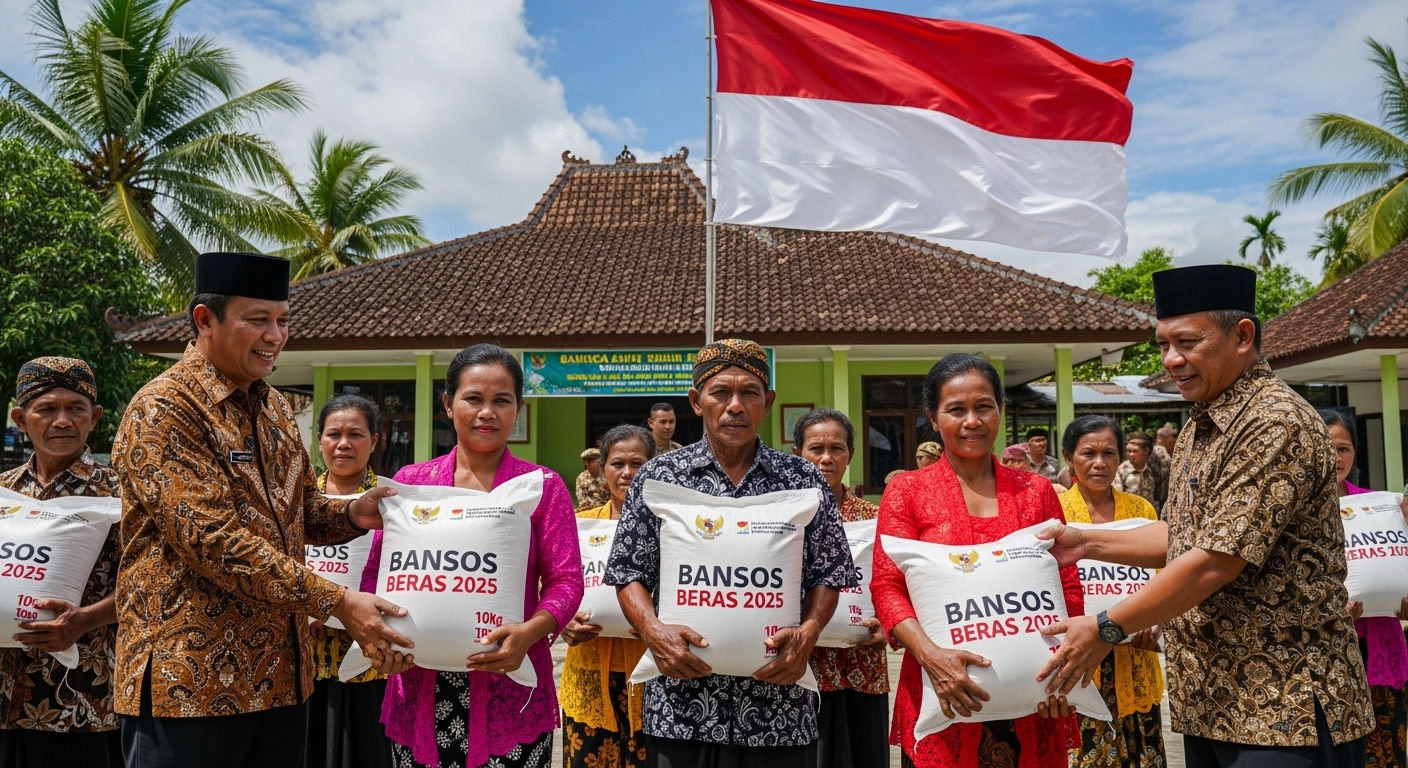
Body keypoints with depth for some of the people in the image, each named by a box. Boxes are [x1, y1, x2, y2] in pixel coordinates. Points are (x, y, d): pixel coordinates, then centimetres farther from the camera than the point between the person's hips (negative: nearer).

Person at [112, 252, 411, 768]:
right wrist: (337, 603, -23)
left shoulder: (273, 407, 12)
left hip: (280, 674, 7)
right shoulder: (163, 410, -13)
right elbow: (211, 538, -22)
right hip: (190, 679, -7)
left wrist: (352, 515, -3)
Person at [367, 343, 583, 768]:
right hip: (420, 694, 2)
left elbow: (565, 581, -3)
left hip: (510, 695, -2)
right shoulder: (410, 482, 7)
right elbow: (376, 572, 9)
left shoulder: (543, 486, 0)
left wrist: (528, 633, -20)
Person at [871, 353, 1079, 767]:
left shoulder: (1036, 491, 8)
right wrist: (931, 655, -19)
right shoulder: (907, 491, 1)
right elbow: (887, 588, -5)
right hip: (943, 695, -2)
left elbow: (1067, 586, 8)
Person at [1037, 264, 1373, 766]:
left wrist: (1106, 629, -17)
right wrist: (1089, 543, 7)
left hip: (1284, 708, -8)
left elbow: (1216, 561, -24)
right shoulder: (1196, 431, 11)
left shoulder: (1276, 423, -19)